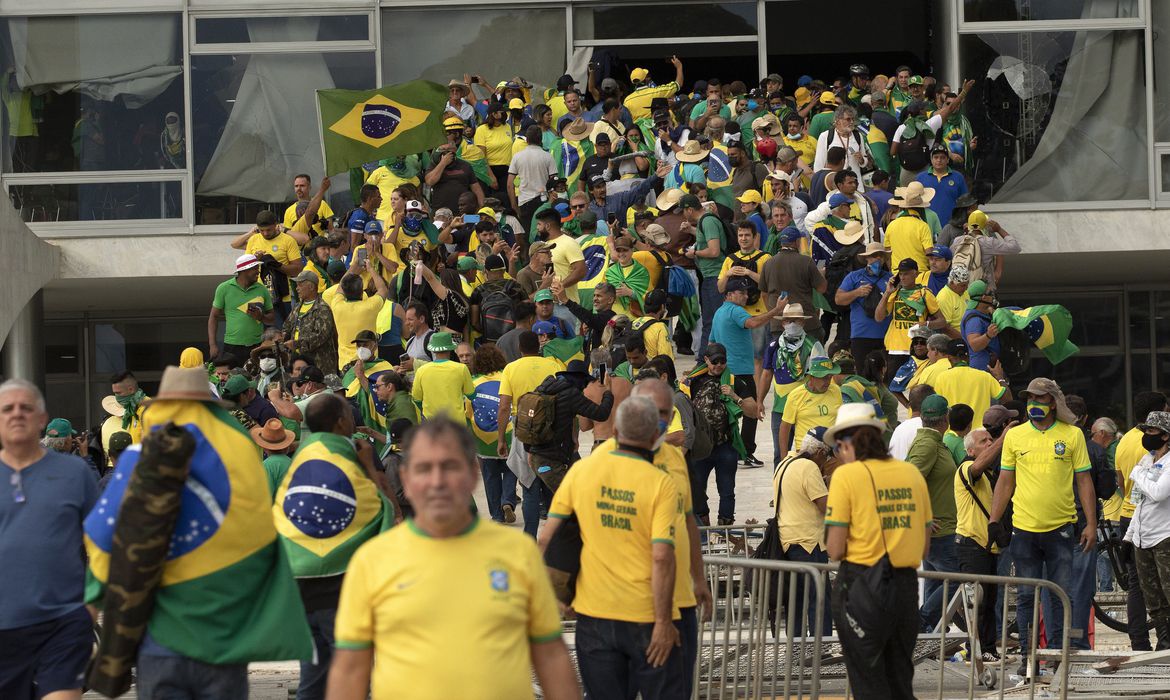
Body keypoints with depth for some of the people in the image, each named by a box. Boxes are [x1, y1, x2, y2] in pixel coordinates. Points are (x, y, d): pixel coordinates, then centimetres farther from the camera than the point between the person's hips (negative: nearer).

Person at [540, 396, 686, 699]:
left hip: (594, 614, 3)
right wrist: (664, 622, -13)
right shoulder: (661, 484, -12)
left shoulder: (581, 471, -1)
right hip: (646, 616, -3)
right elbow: (662, 557, -18)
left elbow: (547, 539, 1)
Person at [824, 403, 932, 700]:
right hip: (906, 585, 5)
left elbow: (835, 550, -11)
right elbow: (925, 548, 10)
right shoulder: (912, 473, 6)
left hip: (861, 586, -5)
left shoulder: (846, 475, -9)